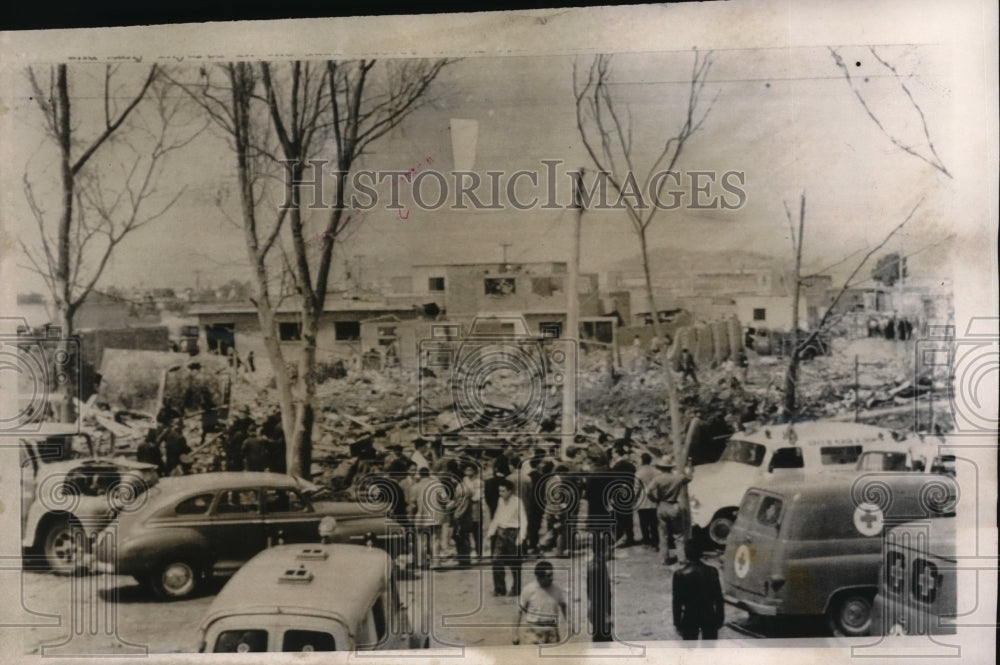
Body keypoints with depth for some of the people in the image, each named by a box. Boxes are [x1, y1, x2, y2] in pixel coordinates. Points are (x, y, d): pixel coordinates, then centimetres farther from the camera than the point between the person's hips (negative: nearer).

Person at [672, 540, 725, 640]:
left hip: (690, 617, -2)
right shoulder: (712, 572, -10)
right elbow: (718, 598, -3)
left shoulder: (680, 575, -17)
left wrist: (677, 622, -1)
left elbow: (677, 601, -11)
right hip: (709, 616, 2)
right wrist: (720, 617, 9)